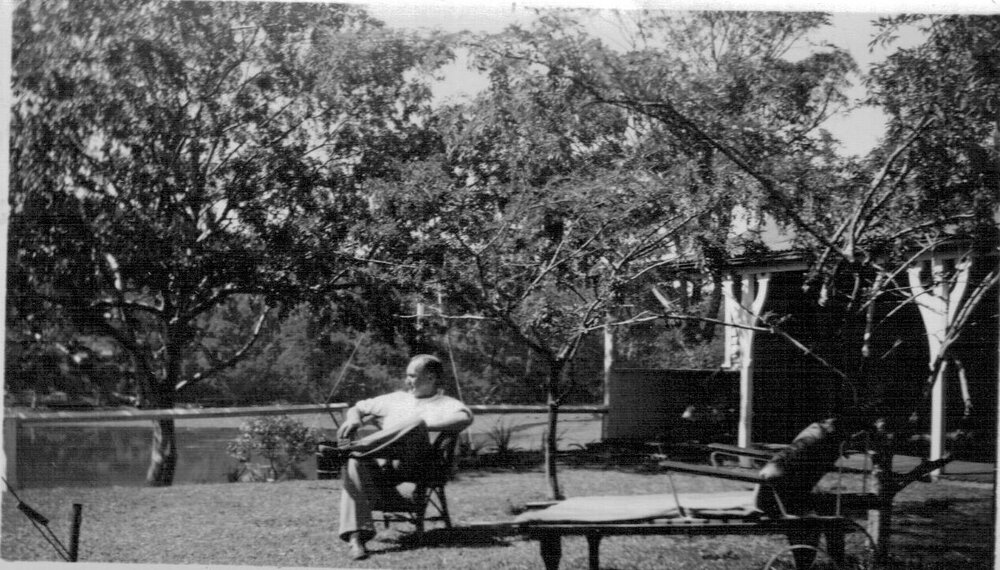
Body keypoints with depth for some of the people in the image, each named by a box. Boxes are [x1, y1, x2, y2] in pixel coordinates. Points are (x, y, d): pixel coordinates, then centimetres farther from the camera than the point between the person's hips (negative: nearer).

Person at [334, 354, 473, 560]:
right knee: (354, 463, -30)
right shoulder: (396, 399, 34)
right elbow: (359, 408, 39)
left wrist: (422, 425, -14)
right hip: (382, 463, 4)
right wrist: (354, 419, 12)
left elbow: (465, 417, -7)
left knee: (415, 424, -33)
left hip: (417, 461, -4)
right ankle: (356, 537, -39)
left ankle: (358, 446, -37)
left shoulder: (446, 404, 17)